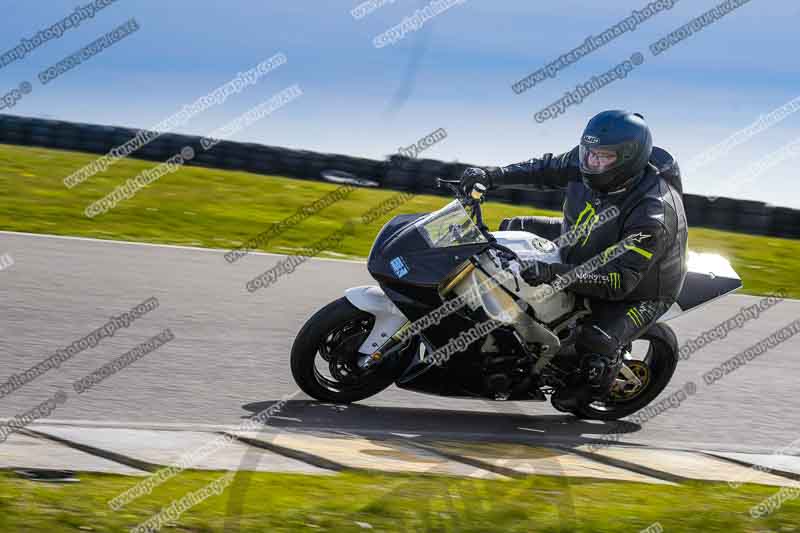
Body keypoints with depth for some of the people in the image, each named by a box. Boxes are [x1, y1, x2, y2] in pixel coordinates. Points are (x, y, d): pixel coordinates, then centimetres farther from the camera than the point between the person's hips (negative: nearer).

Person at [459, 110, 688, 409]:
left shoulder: (654, 214, -40)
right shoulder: (585, 164, -19)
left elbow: (620, 280, -43)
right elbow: (546, 171, 0)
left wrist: (555, 273, -52)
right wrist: (491, 176, -13)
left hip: (638, 292, -7)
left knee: (596, 342, -31)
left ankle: (596, 386, 7)